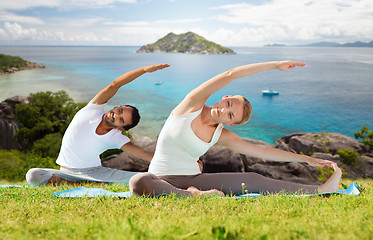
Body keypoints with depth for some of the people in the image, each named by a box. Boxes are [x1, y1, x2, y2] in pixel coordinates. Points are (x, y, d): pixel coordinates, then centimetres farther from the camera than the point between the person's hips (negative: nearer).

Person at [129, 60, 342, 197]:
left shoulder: (222, 136, 1)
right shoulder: (193, 104, -10)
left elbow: (263, 151, 5)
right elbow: (230, 75, -20)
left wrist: (306, 159, 4)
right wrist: (276, 65, -17)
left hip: (194, 180, 4)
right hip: (162, 181, -3)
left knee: (252, 180, -11)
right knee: (138, 182, -42)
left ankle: (319, 191, -8)